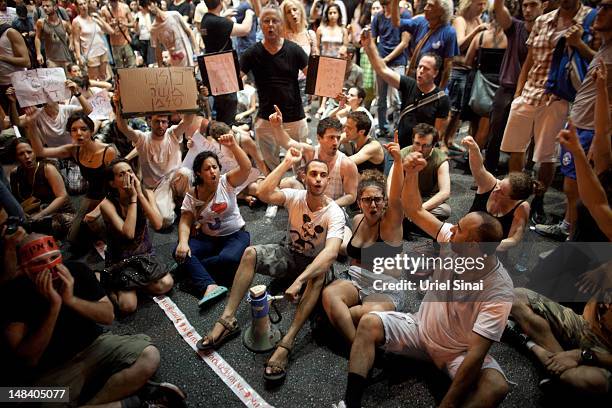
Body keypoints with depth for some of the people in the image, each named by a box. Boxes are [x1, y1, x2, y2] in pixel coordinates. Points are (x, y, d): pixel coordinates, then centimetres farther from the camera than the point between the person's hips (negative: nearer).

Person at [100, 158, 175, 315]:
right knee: (128, 306, -20)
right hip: (120, 259, -4)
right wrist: (133, 198, -27)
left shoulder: (147, 194, -7)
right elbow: (128, 233, -31)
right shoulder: (107, 204, -17)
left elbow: (157, 225, -22)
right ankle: (111, 285, 12)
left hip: (145, 254, 4)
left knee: (167, 284, -18)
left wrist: (139, 194, -25)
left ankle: (133, 283, 7)